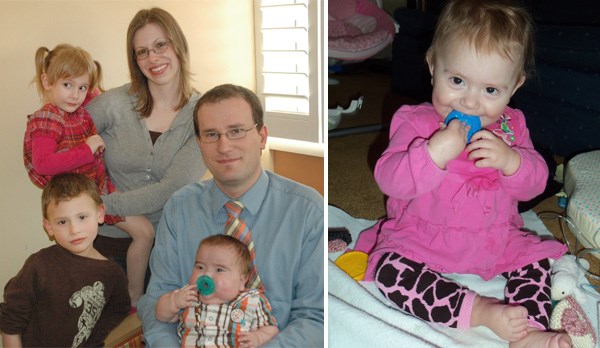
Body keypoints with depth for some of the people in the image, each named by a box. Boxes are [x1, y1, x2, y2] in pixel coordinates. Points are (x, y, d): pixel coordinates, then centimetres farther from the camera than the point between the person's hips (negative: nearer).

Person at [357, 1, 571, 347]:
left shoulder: (512, 125, 0)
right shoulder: (415, 122, -12)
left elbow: (535, 183, -2)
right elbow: (388, 179, -21)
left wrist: (511, 161, -24)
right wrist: (433, 153, -37)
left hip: (497, 240, 4)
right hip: (421, 239, -3)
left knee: (537, 258, -9)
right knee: (389, 270, -26)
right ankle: (480, 311, -27)